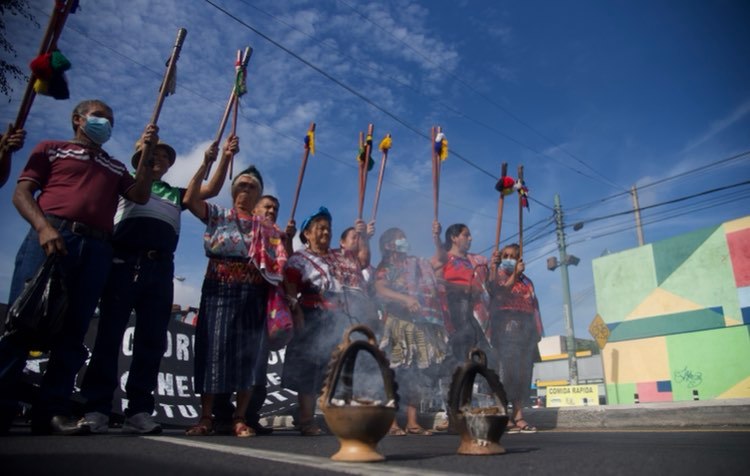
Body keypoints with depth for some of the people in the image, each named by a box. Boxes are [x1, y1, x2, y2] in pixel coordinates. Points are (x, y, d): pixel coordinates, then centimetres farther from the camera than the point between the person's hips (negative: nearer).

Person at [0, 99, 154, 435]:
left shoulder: (116, 167, 29)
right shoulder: (51, 149, 20)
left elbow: (140, 197, 12)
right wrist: (43, 226, -12)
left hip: (96, 249, 3)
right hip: (51, 236, -3)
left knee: (72, 330, -2)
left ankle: (52, 410, 0)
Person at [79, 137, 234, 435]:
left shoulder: (175, 194, 27)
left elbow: (211, 190, 16)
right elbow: (137, 190, -1)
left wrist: (224, 159, 7)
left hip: (160, 269, 3)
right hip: (124, 263, -3)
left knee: (152, 340, -2)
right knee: (109, 334, -6)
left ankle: (139, 411, 1)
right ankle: (96, 409, -3)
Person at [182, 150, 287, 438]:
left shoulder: (266, 227, 12)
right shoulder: (217, 216, 10)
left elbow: (279, 265, 8)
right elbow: (189, 199, -6)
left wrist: (287, 237, -8)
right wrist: (206, 163, -9)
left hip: (252, 295, 1)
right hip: (218, 291, -1)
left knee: (248, 353, 0)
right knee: (213, 350, -1)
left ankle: (240, 419, 8)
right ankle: (206, 417, 7)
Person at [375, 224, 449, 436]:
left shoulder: (418, 264, 22)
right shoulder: (385, 268, 4)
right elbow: (380, 290, -13)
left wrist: (436, 238, 6)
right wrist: (405, 299, -27)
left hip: (423, 325, 5)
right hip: (399, 323, -5)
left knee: (418, 374, 4)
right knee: (395, 372, -8)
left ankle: (412, 422, 11)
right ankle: (391, 422, -2)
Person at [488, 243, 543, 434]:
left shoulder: (526, 280, 26)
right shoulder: (499, 273, 10)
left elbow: (534, 306, 20)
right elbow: (501, 292, -11)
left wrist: (537, 330, 9)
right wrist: (515, 273, -6)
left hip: (527, 327, 6)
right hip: (509, 324, -6)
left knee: (524, 372, 0)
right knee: (508, 370, -14)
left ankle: (518, 416, 1)